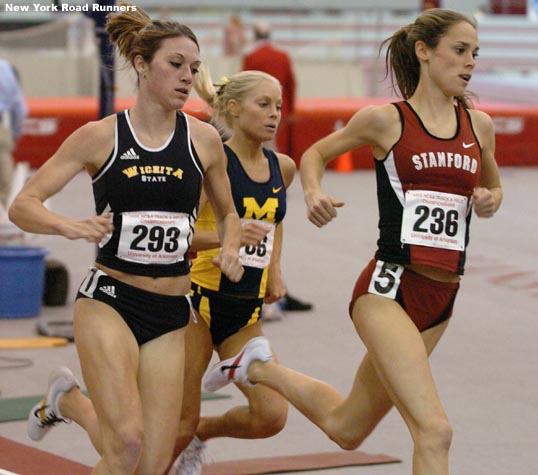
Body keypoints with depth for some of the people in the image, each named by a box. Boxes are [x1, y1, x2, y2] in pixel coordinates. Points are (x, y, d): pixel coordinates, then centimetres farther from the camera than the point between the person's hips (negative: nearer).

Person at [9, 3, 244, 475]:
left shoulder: (203, 140, 4)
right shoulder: (100, 136, -4)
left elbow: (228, 214, 21)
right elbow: (22, 205, -3)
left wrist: (230, 248, -1)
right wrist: (71, 226, -23)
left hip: (169, 315, 4)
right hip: (108, 300, -4)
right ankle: (66, 398, 12)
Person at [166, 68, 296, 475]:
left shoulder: (282, 168, 7)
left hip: (247, 312, 6)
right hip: (199, 299, -5)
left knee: (271, 416, -7)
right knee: (179, 427, -2)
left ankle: (200, 433, 21)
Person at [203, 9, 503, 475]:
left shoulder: (479, 125, 9)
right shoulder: (385, 120, -3)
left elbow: (493, 186, 27)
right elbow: (316, 153, 14)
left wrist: (489, 200, 4)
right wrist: (313, 193, -6)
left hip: (441, 299, 6)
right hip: (389, 287, -6)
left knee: (345, 428, 18)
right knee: (434, 431, -21)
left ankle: (259, 367, 40)